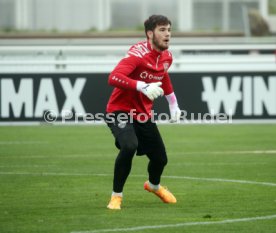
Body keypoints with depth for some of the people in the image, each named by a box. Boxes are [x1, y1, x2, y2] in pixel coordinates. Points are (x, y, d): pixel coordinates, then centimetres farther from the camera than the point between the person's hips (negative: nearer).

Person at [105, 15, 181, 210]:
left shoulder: (166, 57, 0)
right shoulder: (138, 53, -25)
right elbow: (113, 78, -38)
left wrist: (173, 102, 25)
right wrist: (143, 87, -48)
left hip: (144, 114, 7)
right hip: (121, 110, -7)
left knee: (160, 158, 9)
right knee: (129, 146, -33)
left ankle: (154, 185, 47)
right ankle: (116, 196, -14)